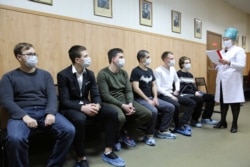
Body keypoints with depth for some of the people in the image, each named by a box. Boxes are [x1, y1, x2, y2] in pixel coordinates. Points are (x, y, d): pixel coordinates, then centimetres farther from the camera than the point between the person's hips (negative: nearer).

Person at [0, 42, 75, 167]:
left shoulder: (45, 74, 16)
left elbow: (52, 95, 6)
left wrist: (51, 113, -14)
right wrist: (24, 116, -19)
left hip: (45, 112, 2)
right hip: (22, 114, -2)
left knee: (69, 130, -22)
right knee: (15, 138, -35)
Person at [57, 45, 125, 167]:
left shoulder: (90, 74, 6)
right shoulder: (63, 75, -12)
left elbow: (96, 94, 4)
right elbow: (64, 101, -17)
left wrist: (97, 105, -20)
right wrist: (82, 108, -31)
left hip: (86, 104, 6)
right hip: (70, 107, -5)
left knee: (112, 113, -15)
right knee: (80, 119, -40)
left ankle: (108, 152, -5)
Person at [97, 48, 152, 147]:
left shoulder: (124, 73, 12)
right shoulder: (103, 74, -9)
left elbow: (129, 91, 7)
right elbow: (105, 95, -16)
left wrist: (130, 103, -13)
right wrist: (122, 105, -21)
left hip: (125, 100, 7)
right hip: (111, 102, -7)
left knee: (147, 114, -6)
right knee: (121, 117, -38)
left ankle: (126, 132, 14)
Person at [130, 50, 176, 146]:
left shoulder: (150, 70, 14)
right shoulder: (135, 71, -9)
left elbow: (154, 85, 14)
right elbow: (136, 88, -17)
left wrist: (155, 98, -2)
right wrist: (147, 100, -18)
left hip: (151, 98, 8)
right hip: (140, 99, -8)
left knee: (170, 107, 1)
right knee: (153, 111, -34)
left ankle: (162, 131, 10)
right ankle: (149, 135, -12)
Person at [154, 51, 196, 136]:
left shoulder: (173, 69, 11)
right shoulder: (158, 71, -12)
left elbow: (177, 80, 27)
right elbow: (158, 88, -17)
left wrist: (177, 90, 8)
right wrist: (170, 96, -20)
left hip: (172, 93, 9)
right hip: (163, 95, -8)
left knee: (192, 102, -2)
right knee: (176, 105, -34)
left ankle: (183, 124, -6)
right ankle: (178, 127, -9)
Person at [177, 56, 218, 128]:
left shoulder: (190, 74, 21)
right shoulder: (179, 74, -5)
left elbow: (194, 87, 19)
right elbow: (182, 88, -14)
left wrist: (197, 92, -3)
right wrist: (194, 92, -18)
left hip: (193, 93, 9)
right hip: (185, 94, -9)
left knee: (211, 97, -3)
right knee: (199, 99, -33)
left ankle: (206, 118, 4)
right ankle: (194, 120, -15)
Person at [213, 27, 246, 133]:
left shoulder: (239, 50, 0)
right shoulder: (221, 52, 18)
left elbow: (242, 65, -12)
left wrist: (228, 63, -25)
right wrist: (216, 66, -2)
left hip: (232, 80, -6)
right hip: (221, 80, 6)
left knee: (234, 102, 0)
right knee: (222, 101, 8)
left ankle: (234, 124, 9)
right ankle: (223, 122, 18)